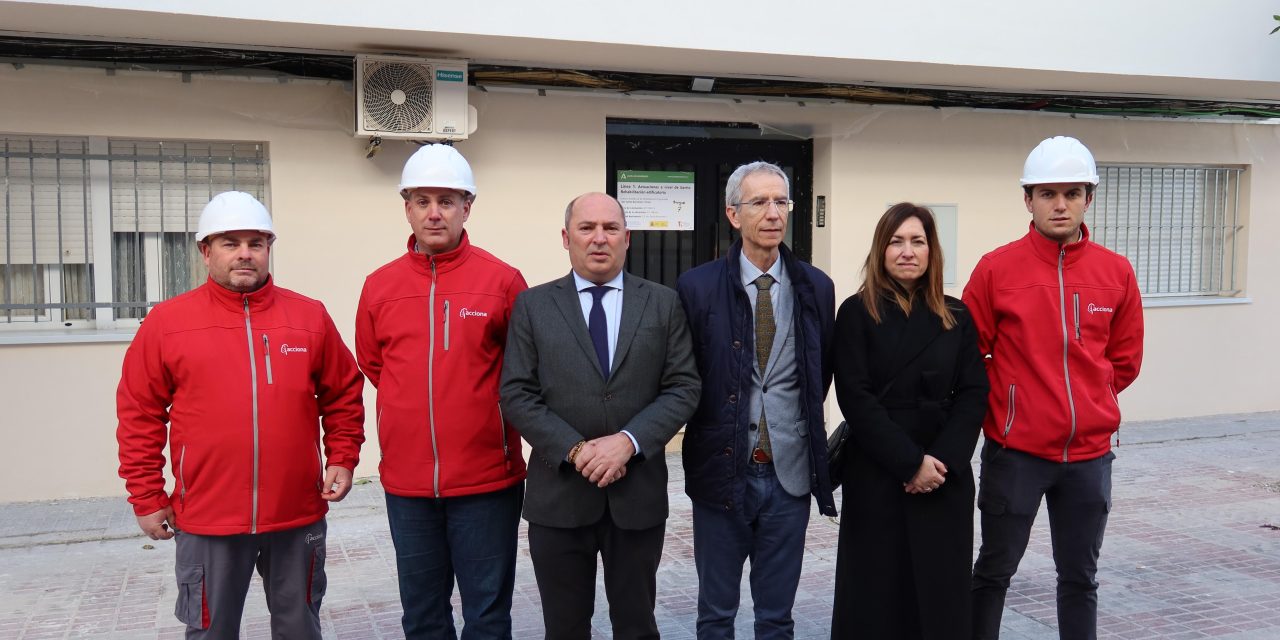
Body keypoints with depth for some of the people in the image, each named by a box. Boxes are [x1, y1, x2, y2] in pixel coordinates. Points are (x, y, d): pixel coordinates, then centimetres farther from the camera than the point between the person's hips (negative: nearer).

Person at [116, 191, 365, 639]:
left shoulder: (310, 316, 2)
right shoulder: (166, 322, -2)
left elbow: (343, 396, 10)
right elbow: (140, 415, 1)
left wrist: (342, 459, 2)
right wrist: (147, 496, 1)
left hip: (298, 514, 1)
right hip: (207, 519, -1)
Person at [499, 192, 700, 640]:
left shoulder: (664, 304, 4)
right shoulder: (533, 305, 2)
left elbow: (683, 387, -2)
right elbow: (516, 394, -4)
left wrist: (629, 441, -16)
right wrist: (574, 449, -15)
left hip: (639, 493, 1)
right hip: (559, 493, 0)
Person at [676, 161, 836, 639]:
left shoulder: (816, 287, 2)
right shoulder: (697, 287, -6)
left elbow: (822, 374, 11)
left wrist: (800, 427, 6)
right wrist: (707, 433, 0)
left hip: (790, 471, 2)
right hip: (721, 470, -2)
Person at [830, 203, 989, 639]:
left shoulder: (956, 316, 8)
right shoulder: (857, 313, -2)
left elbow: (973, 395, 2)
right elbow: (855, 399, -9)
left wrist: (943, 460, -12)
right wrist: (910, 462, -15)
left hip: (946, 478, 3)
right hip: (876, 476, -3)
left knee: (941, 592, 7)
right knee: (876, 592, 3)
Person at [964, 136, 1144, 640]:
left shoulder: (1116, 272, 2)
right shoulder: (996, 268, -7)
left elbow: (1125, 358, 12)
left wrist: (1088, 399, 8)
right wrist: (1002, 405, 1)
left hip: (1090, 451, 3)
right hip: (1014, 451, -3)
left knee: (1080, 577, 14)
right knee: (995, 569, 9)